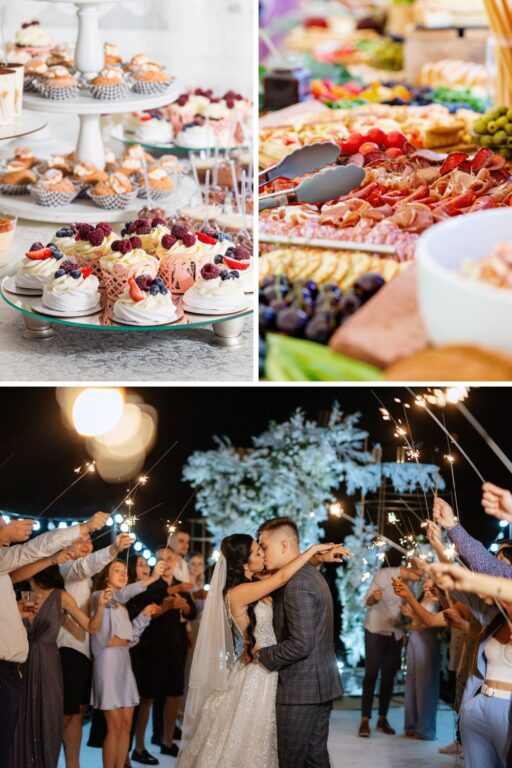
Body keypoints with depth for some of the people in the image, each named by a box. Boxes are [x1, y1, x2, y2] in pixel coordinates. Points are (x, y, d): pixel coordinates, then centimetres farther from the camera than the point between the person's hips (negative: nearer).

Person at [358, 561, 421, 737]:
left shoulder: (411, 584, 0)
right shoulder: (384, 574, -14)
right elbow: (366, 601, -13)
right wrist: (374, 598, -35)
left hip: (396, 634, 5)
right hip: (376, 632, -5)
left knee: (389, 677, 4)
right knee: (371, 675, -8)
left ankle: (383, 718, 10)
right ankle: (365, 720, -7)